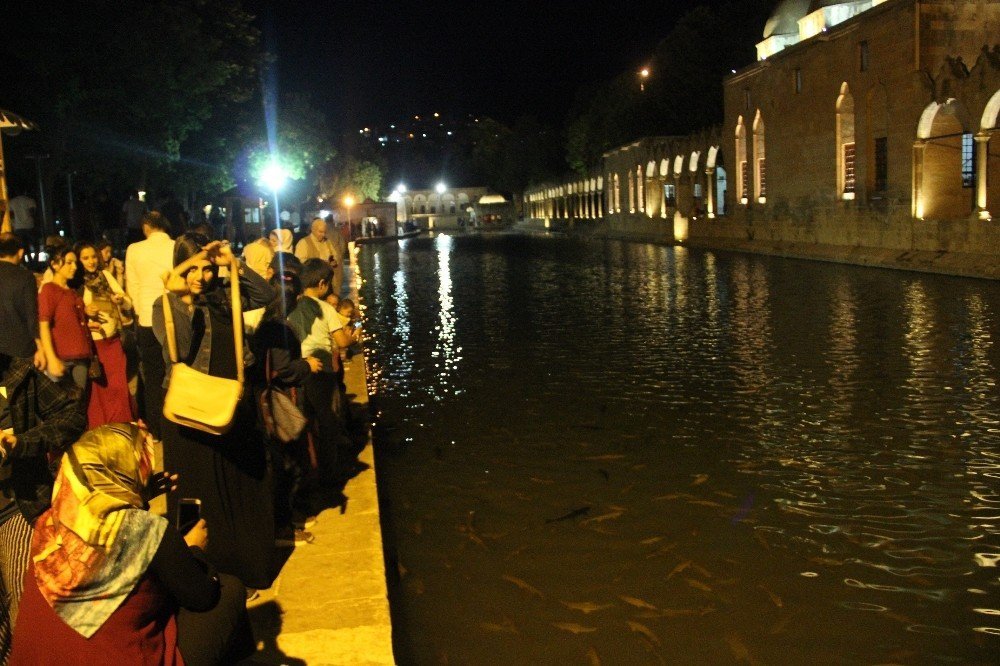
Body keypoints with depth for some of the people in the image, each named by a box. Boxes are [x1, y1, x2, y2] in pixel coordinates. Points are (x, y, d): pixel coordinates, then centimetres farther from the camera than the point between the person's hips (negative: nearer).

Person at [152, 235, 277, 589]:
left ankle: (248, 567, 30)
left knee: (242, 488, 14)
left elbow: (266, 295, -3)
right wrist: (176, 297, -27)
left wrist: (234, 264, -11)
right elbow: (177, 352, -22)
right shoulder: (164, 306, -7)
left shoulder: (224, 297, 2)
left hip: (231, 406, 4)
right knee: (198, 496, 7)